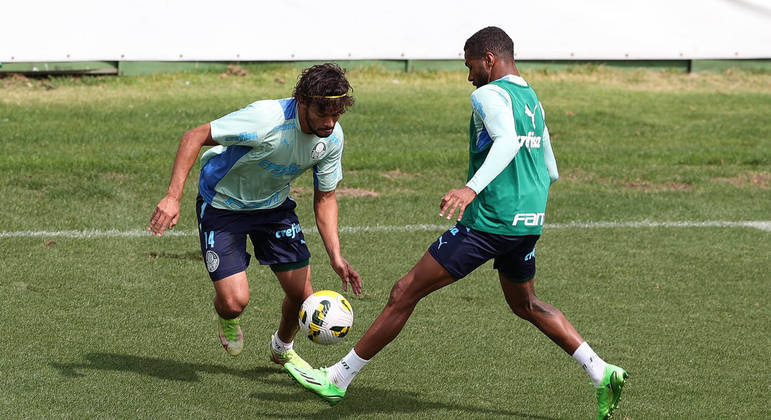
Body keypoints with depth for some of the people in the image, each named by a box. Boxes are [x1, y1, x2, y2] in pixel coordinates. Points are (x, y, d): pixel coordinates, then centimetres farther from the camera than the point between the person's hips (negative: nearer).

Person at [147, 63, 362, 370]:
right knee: (234, 301, -15)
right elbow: (195, 137, -27)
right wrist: (173, 197, -34)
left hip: (274, 205, 5)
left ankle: (282, 348, 35)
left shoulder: (332, 137, -15)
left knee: (302, 294, 0)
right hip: (222, 204, -5)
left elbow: (325, 198, -2)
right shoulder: (266, 119, -35)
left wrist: (335, 256, -14)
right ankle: (228, 320, 26)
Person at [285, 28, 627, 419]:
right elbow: (550, 171, 24)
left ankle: (338, 379, 1)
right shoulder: (533, 101, 17)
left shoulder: (489, 95, -9)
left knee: (405, 293, -2)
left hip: (489, 222, -8)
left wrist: (472, 188, -42)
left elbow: (506, 141, -29)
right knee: (525, 304, 30)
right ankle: (601, 373, 19)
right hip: (529, 223, 8)